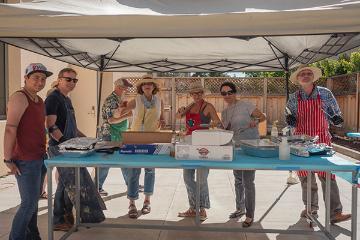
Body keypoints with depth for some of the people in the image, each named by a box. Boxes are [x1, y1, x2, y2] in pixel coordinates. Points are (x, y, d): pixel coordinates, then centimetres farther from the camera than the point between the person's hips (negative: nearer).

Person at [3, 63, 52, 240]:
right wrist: (8, 160, -21)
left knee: (33, 200, 16)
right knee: (29, 203, -4)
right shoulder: (19, 97, -12)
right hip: (26, 161, -8)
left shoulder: (39, 100, 15)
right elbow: (10, 129, -18)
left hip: (40, 158, 8)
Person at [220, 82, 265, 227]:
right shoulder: (224, 112, 11)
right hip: (235, 148, 7)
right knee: (238, 180, 17)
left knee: (248, 181, -6)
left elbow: (262, 116, -7)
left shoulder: (245, 105, -8)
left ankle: (250, 215, 7)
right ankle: (240, 209, 35)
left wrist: (256, 121, -26)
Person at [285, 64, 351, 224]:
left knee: (328, 176, -6)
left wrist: (337, 119, -12)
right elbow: (291, 122, 13)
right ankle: (311, 209, 25)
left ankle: (335, 213, 1)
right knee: (306, 177, 10)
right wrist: (290, 120, -9)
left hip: (322, 140, -2)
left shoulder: (325, 94, 1)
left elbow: (336, 115, 9)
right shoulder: (293, 98, 4)